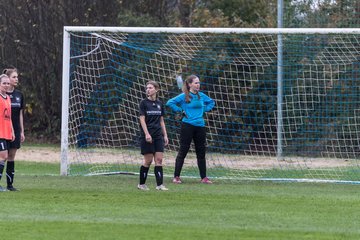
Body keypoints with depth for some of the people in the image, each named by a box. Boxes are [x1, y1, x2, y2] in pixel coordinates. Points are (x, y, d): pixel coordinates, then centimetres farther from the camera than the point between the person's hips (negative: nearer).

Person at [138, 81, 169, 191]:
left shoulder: (159, 104, 11)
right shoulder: (144, 103, -3)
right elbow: (142, 119, -8)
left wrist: (165, 135, 11)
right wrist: (147, 134, -18)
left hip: (158, 135, 4)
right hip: (147, 135, -4)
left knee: (159, 160, -3)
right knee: (148, 160, -3)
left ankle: (159, 185, -5)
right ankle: (141, 184, 11)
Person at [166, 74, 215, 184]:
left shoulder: (201, 96, 8)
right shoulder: (184, 96, -7)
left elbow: (211, 102, 26)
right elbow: (170, 103, -11)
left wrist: (204, 109, 11)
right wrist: (180, 110, -11)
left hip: (200, 126, 5)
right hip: (187, 125, -5)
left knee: (201, 152, 7)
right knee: (183, 151, -3)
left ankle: (204, 177, 12)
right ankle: (176, 177, 2)